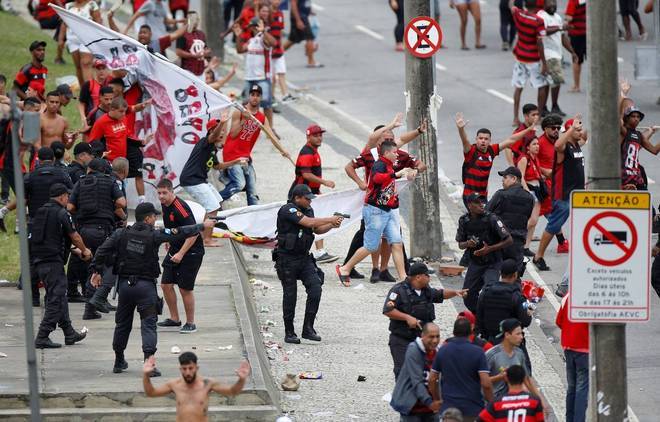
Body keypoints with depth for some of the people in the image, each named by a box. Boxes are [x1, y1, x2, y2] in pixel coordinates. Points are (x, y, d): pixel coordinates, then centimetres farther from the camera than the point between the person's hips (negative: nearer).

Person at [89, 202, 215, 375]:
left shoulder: (121, 234, 1)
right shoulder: (154, 236, -7)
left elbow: (103, 251, -3)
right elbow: (181, 233, -2)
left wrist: (96, 271, 2)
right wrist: (203, 226, 10)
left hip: (125, 283, 4)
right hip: (145, 285, -4)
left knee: (122, 324, 15)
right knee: (148, 324, -4)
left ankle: (119, 362, 24)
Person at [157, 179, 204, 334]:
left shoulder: (180, 208, -23)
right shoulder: (165, 205, 4)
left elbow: (193, 233, -26)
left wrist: (181, 254, -28)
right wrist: (169, 245, 24)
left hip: (191, 252, -9)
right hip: (174, 251, 9)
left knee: (185, 289, -5)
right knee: (166, 285, 7)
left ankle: (190, 323, 7)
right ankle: (174, 319, 21)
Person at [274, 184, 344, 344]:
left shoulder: (308, 209, 10)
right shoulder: (288, 210, -16)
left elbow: (317, 230, 20)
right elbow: (309, 222, -25)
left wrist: (331, 225, 1)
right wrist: (331, 219, -18)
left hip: (304, 258, 7)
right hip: (287, 259, -7)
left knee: (315, 289, -9)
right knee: (290, 295, 0)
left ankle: (308, 328, -2)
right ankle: (289, 333, 12)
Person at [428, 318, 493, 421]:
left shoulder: (442, 351, 2)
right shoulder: (477, 352, -8)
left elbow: (432, 379, 6)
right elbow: (486, 384, -13)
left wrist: (437, 400, 21)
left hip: (449, 409, 2)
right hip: (473, 410, -2)